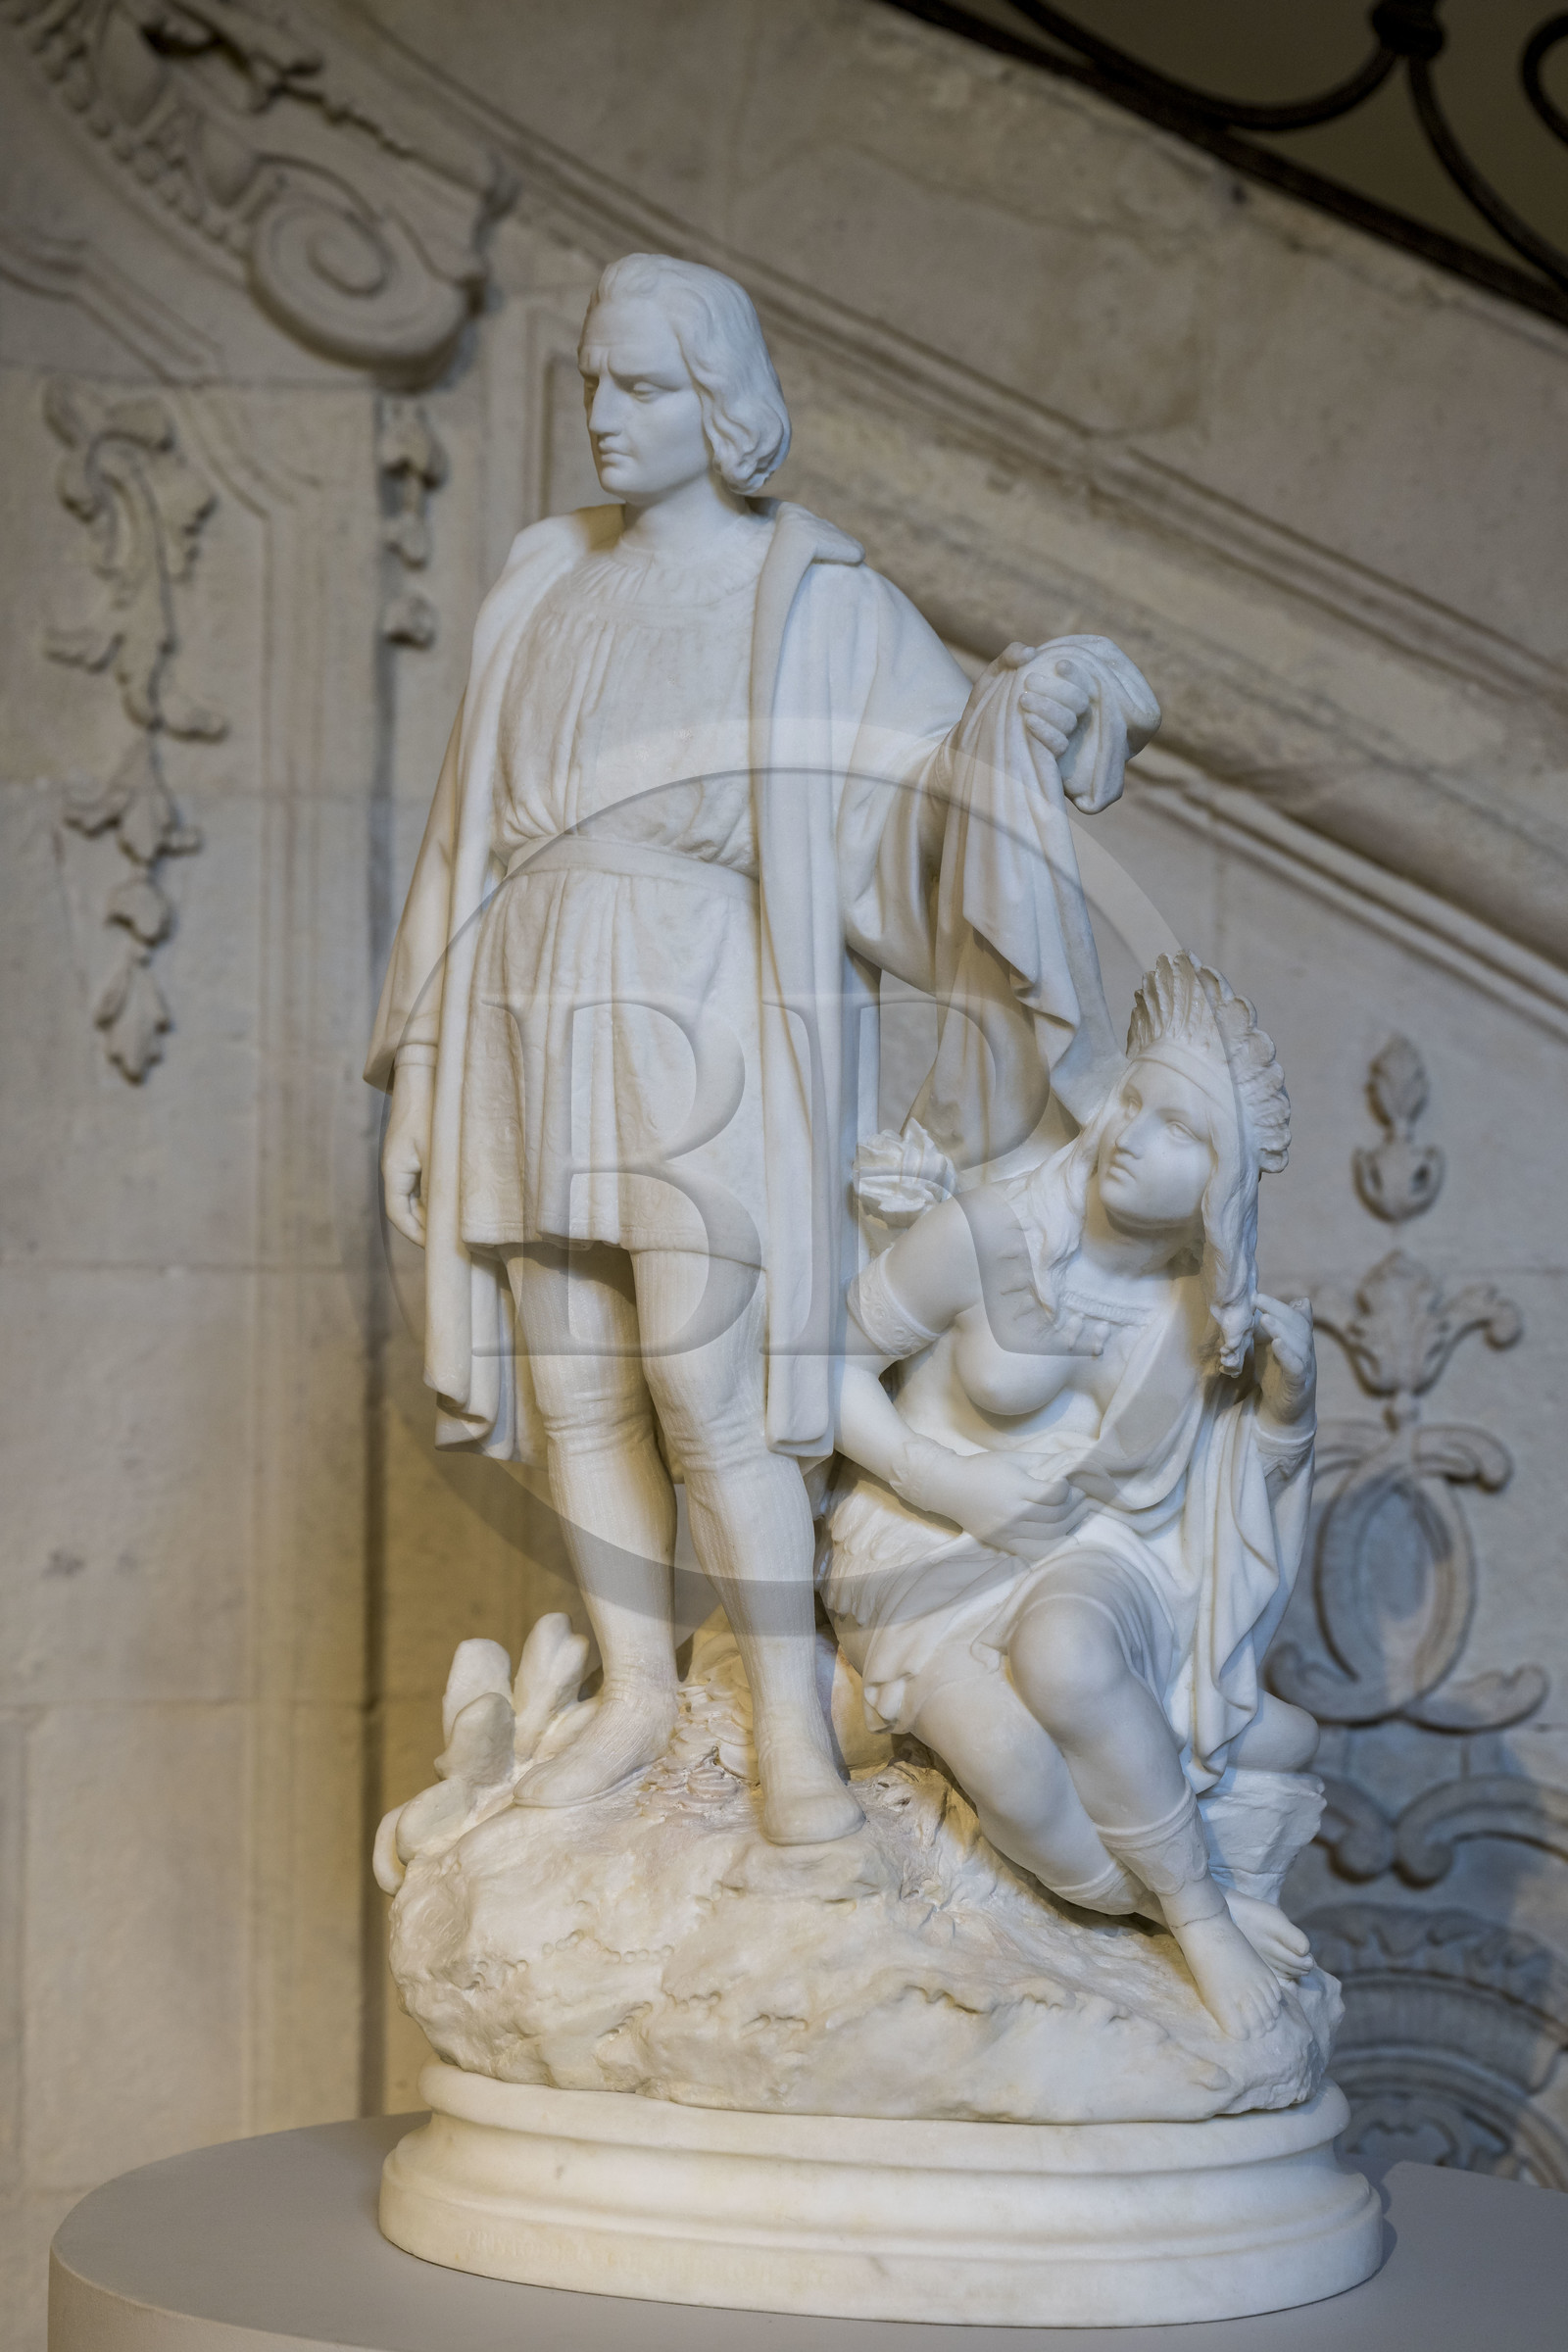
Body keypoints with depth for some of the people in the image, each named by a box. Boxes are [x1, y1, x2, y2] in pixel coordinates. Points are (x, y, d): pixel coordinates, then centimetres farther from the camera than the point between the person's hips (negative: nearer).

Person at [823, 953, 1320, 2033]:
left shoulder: (1213, 1313, -7)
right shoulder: (988, 1235, -17)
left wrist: (1289, 1398, -13)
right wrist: (943, 1481, -16)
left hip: (1098, 1553, 2)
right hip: (934, 1558, -1)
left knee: (1066, 1660, -38)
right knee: (1015, 1765, -34)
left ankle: (1192, 1903, -13)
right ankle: (1203, 1912, -8)